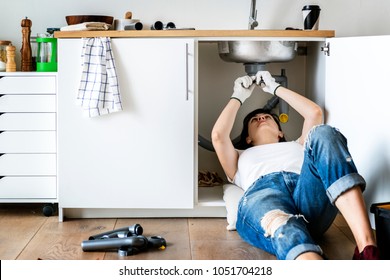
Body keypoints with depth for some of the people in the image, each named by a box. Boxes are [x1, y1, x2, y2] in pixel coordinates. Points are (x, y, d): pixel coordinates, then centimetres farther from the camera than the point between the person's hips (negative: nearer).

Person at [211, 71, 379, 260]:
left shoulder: (297, 146, 46)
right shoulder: (241, 157, 42)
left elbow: (315, 112, 32)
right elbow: (218, 135, 23)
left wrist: (275, 88, 44)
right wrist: (238, 97, 39)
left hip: (310, 192, 2)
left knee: (323, 133, -29)